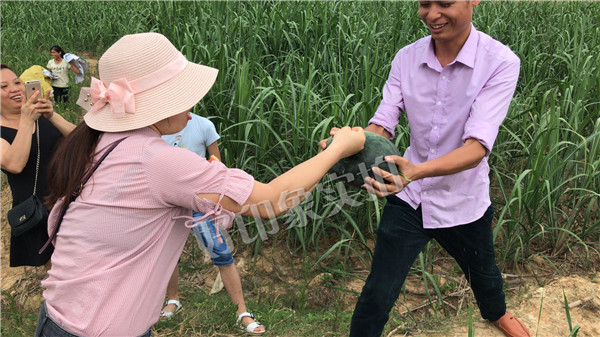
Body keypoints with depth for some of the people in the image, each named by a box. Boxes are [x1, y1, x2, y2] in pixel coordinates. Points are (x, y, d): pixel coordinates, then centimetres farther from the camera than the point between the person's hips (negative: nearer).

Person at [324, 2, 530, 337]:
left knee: (484, 274, 28)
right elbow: (382, 124, -13)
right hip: (408, 200, 1)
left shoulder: (501, 63, -21)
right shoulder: (407, 58, -10)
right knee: (377, 295, 0)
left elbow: (478, 146, -31)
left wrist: (415, 172, -49)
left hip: (463, 204, 0)